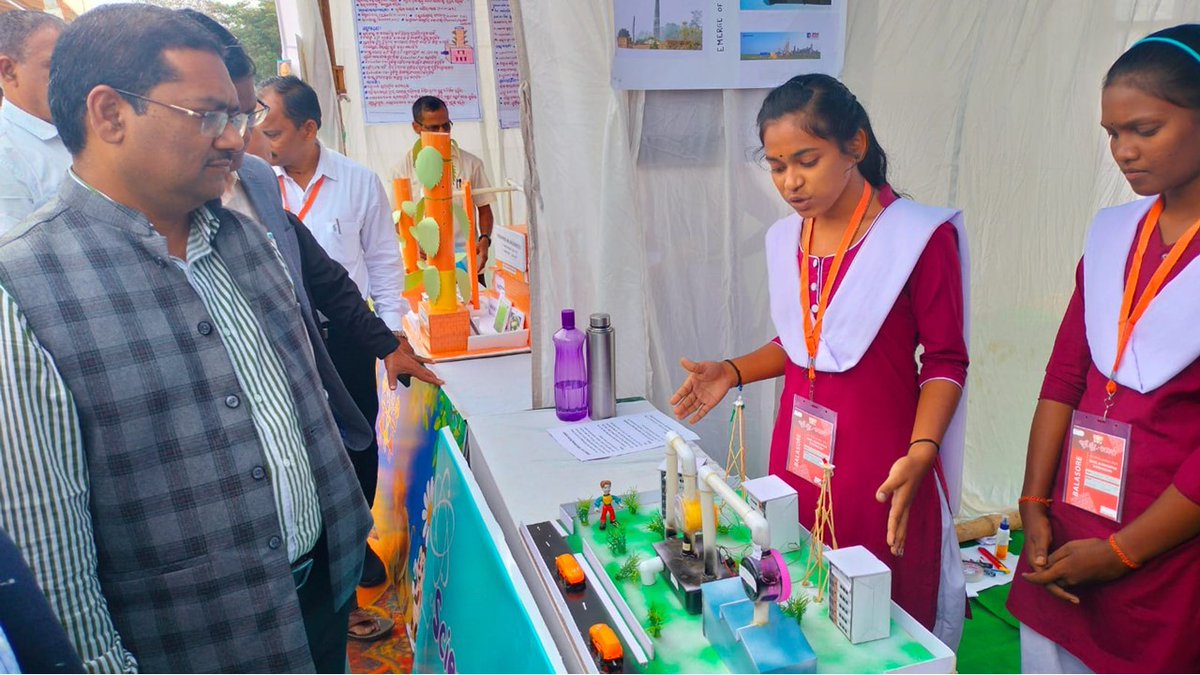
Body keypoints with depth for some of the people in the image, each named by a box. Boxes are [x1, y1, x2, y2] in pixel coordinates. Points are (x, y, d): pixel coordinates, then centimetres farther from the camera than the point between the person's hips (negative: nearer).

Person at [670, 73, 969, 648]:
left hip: (881, 472, -5)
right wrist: (733, 372, 3)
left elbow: (945, 360, -8)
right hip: (797, 462, 5)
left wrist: (920, 454, -21)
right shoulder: (785, 240, 6)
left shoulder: (919, 237, -11)